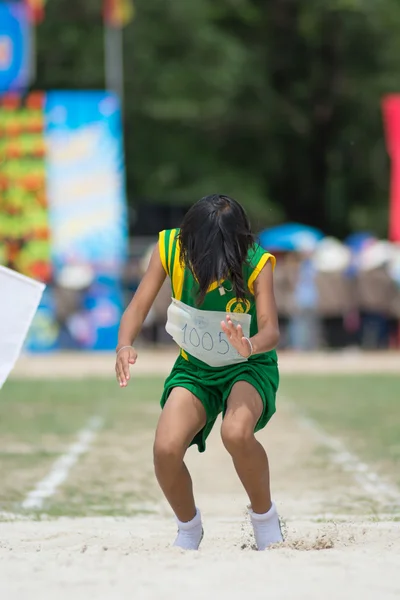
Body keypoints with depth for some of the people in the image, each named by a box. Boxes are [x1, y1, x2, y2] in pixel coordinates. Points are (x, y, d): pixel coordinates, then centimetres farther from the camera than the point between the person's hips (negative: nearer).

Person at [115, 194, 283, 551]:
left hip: (249, 367, -3)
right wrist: (125, 346, -35)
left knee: (237, 434, -34)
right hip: (194, 368, 3)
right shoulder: (171, 247, -16)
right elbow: (139, 306, -14)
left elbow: (272, 330, -30)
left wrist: (251, 345, -54)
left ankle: (264, 516, -6)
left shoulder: (256, 263, -23)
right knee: (166, 450, -22)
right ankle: (189, 528, 9)